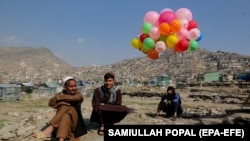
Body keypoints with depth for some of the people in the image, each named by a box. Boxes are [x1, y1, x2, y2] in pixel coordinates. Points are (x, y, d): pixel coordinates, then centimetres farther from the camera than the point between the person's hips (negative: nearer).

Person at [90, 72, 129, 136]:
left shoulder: (117, 91, -10)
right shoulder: (98, 90, -14)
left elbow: (118, 106, -10)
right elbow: (95, 106, -17)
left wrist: (105, 106, -18)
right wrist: (111, 107, -24)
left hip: (111, 115, 2)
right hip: (101, 114, -2)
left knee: (125, 109, -23)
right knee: (100, 107, -35)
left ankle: (110, 124, 2)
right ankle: (101, 125, -5)